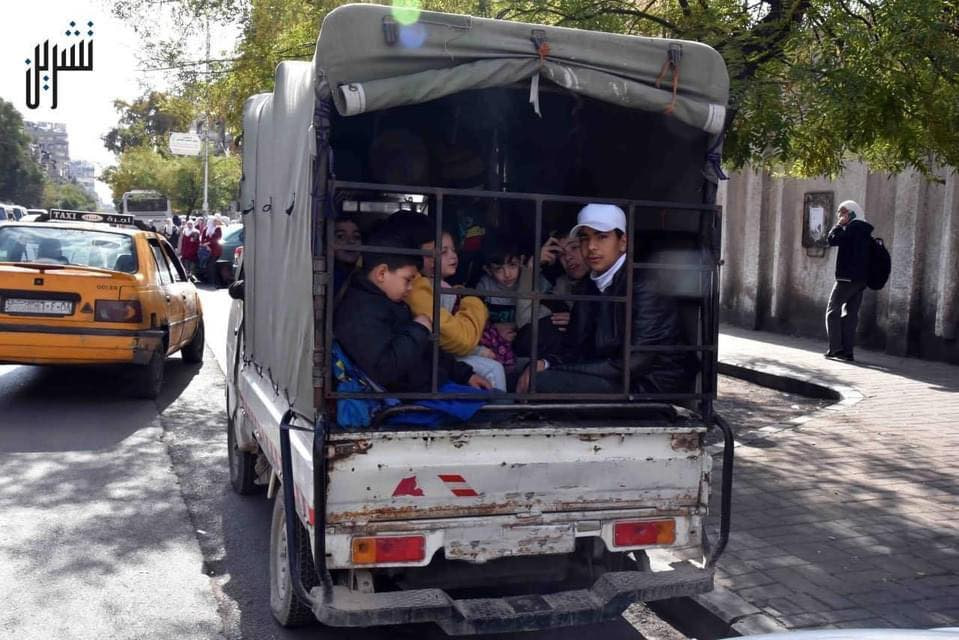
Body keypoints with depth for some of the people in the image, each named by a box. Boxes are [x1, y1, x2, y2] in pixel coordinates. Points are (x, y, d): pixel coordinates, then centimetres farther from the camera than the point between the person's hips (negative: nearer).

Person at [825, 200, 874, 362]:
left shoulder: (853, 227, -9)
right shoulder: (865, 231, 19)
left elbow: (831, 240, -16)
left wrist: (839, 225, -4)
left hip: (847, 277, -9)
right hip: (861, 279, 9)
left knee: (833, 311, -3)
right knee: (851, 314, 8)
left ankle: (835, 348, -10)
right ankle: (847, 351, 5)